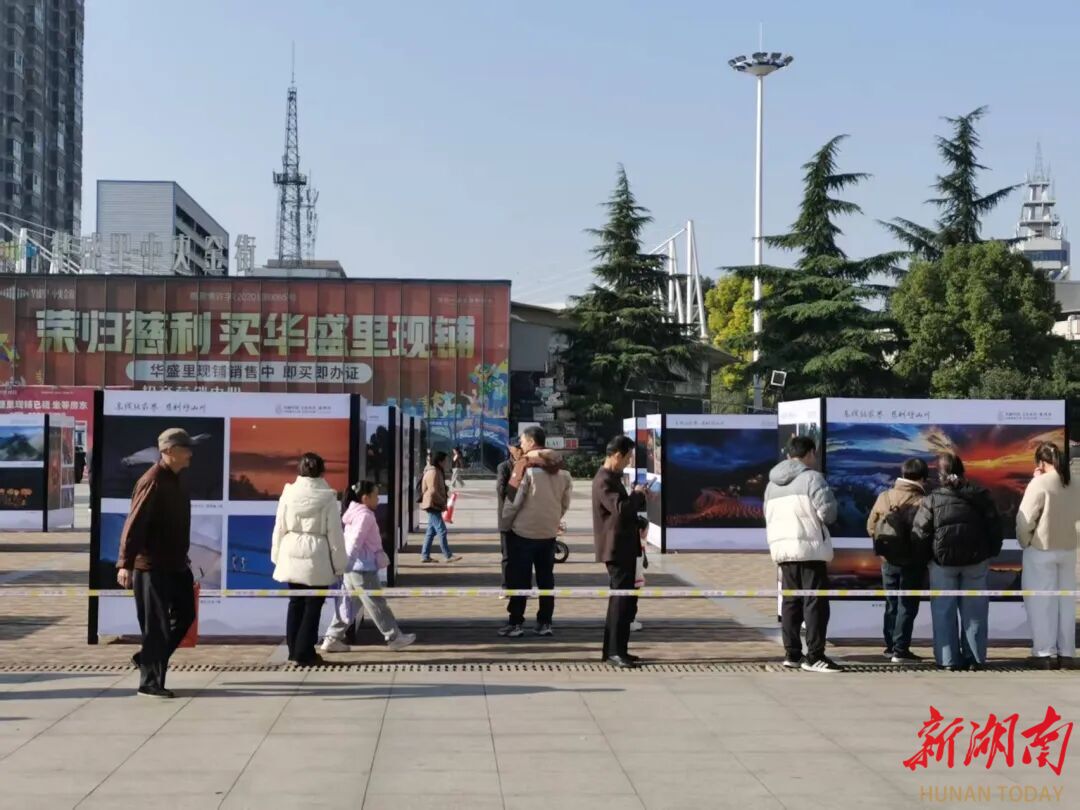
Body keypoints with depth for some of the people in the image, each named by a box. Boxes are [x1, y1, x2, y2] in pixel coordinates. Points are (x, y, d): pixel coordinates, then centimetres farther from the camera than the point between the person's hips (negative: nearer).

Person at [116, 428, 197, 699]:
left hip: (175, 565, 9)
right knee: (156, 625, -2)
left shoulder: (174, 480, 11)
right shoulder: (153, 481, -18)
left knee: (185, 615, 15)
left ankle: (148, 659, 29)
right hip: (152, 567, -9)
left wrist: (183, 559, 23)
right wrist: (125, 563, -29)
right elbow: (134, 524, -23)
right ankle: (150, 682, 8)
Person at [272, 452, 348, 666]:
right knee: (313, 605, 5)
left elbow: (279, 528, 3)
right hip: (317, 558, -4)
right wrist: (339, 564, 1)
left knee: (296, 603, 15)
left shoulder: (289, 493, -1)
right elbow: (335, 533, -6)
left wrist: (277, 556, 14)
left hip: (292, 556, 4)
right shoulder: (327, 497, -9)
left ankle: (294, 650, 20)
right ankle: (305, 653, 5)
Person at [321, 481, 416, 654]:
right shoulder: (365, 515, -16)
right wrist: (347, 566, -28)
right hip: (363, 568, -9)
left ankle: (332, 639, 12)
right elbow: (355, 542, -23)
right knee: (377, 604, 1)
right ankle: (394, 637, 12)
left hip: (353, 568, 9)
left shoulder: (356, 513, 14)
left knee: (349, 604, 13)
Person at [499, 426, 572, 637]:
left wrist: (503, 525, -4)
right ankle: (545, 622, 12)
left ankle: (516, 623, 2)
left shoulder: (525, 465, -14)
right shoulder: (561, 468, 5)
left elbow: (513, 500, -14)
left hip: (522, 532, -5)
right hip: (549, 533, 5)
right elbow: (565, 503, 10)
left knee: (519, 578, 1)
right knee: (546, 577, 11)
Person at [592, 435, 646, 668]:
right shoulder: (604, 481, -18)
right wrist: (637, 494, -14)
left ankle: (613, 649, 20)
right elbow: (620, 508, -30)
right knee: (622, 600, -8)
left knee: (624, 599, 14)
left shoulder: (612, 478, 16)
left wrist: (639, 499, 8)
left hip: (624, 548, 10)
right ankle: (615, 651, -5)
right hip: (616, 549, -10)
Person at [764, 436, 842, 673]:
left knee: (791, 601, 13)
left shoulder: (772, 483, 16)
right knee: (815, 602, -5)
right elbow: (827, 511, -14)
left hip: (782, 548, 8)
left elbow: (768, 516, 16)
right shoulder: (811, 477, -8)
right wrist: (820, 517, 6)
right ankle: (815, 657, -7)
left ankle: (792, 654, 16)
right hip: (809, 548, -7)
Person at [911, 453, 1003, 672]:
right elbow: (994, 525, 1)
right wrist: (992, 552, 12)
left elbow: (920, 534, -9)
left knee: (944, 612, 6)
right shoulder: (980, 494, -1)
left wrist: (925, 557, 5)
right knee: (974, 611, 10)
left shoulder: (932, 500, -7)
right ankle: (975, 658, 12)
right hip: (977, 560, 2)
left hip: (943, 561, -2)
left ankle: (949, 660, 5)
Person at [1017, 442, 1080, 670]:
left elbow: (1025, 520, -16)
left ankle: (1045, 653, 2)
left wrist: (1025, 543, -3)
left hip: (1041, 551, -5)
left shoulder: (1039, 483, -15)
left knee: (1041, 602, 1)